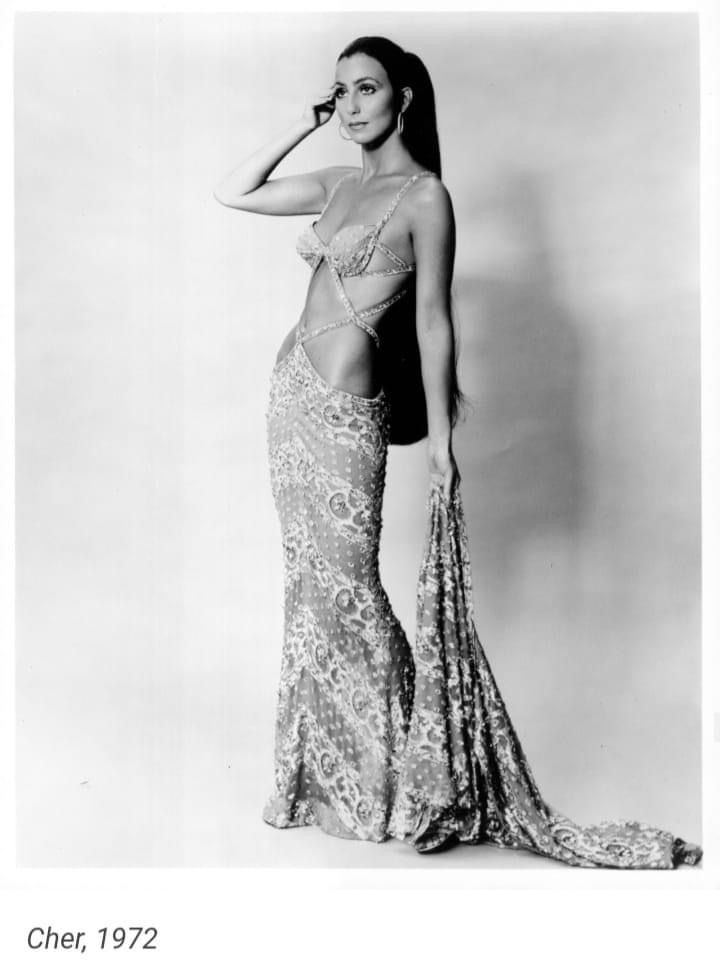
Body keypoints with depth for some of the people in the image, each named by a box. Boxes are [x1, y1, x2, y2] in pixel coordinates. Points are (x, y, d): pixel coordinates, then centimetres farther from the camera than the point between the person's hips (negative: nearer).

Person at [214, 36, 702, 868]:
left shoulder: (425, 195, -8)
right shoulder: (336, 183, 13)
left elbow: (434, 323, -10)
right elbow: (232, 194, 19)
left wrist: (441, 439, -12)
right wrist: (303, 125, 13)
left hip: (345, 409, -7)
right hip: (291, 391, 7)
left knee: (347, 588, -4)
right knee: (309, 582, 11)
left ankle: (401, 778, 13)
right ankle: (323, 769, 26)